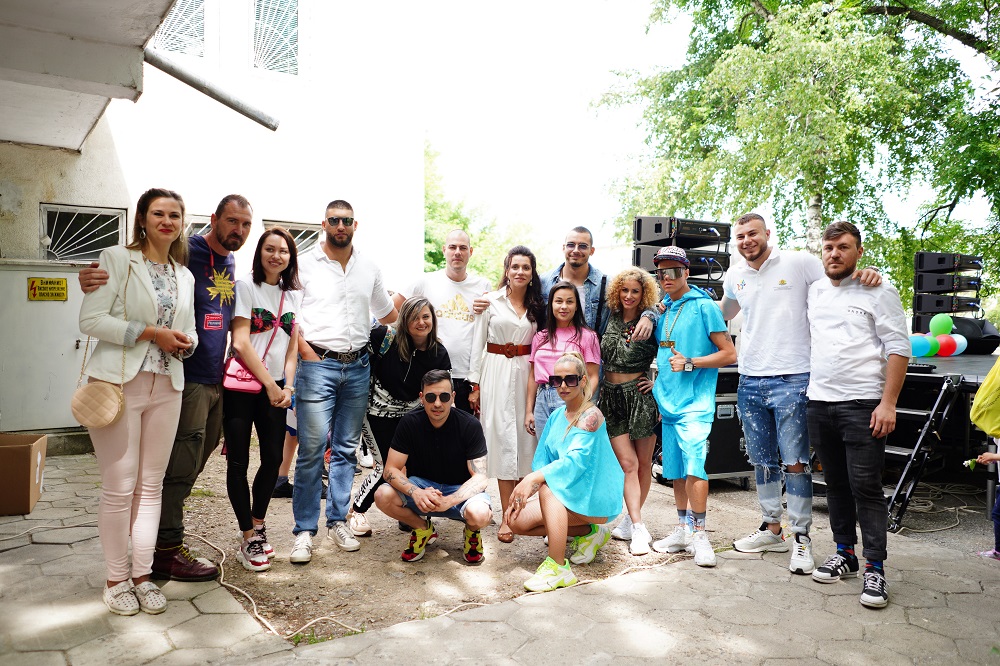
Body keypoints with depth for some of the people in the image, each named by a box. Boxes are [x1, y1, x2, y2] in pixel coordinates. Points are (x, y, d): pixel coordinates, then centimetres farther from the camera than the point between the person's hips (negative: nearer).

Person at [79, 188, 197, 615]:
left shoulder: (185, 276, 15)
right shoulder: (117, 259, -1)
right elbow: (91, 319, -9)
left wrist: (186, 341, -2)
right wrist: (149, 332, -16)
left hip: (167, 387, 5)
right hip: (119, 383, -5)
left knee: (151, 485, 9)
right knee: (119, 487, -1)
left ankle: (142, 575, 19)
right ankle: (116, 579, 15)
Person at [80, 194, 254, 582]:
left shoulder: (231, 265, 14)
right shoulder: (185, 254, -11)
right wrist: (94, 278, -34)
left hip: (213, 379, 8)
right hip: (186, 378, -8)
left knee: (196, 460, 15)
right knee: (181, 465, -4)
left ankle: (166, 533, 29)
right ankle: (167, 551, 7)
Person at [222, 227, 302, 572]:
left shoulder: (294, 294, 11)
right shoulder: (246, 286, -4)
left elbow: (293, 346, 11)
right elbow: (241, 342, -10)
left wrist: (287, 385, -2)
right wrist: (270, 384, -10)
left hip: (275, 388, 5)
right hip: (241, 385, -4)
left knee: (273, 458, 4)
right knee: (238, 462, -1)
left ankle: (257, 524, 26)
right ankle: (248, 539, 11)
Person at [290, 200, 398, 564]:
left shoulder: (369, 268, 13)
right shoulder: (305, 264, 1)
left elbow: (387, 312, 23)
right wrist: (307, 353, -8)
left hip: (358, 366, 4)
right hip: (318, 365, -4)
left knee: (346, 448, 10)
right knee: (312, 449, -5)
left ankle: (337, 521, 21)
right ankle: (304, 530, 5)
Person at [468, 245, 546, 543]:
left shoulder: (537, 306, 11)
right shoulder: (491, 301, 2)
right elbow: (478, 344, 2)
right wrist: (475, 384, -2)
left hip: (527, 373, 3)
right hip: (497, 374, -3)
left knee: (525, 436, 3)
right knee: (503, 437, -4)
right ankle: (507, 516, -1)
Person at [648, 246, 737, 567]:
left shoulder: (704, 306, -6)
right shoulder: (663, 310, 13)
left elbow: (729, 353, -8)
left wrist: (689, 363, -15)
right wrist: (659, 384, 10)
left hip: (695, 402, -6)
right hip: (668, 402, 7)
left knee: (694, 464, -15)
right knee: (675, 470, 11)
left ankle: (698, 533, -2)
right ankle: (683, 529, 23)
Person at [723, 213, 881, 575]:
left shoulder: (798, 262, -5)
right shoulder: (735, 274, 11)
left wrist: (868, 274, -21)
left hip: (791, 379, -5)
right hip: (750, 381, 5)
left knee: (795, 463, -3)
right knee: (762, 462, 15)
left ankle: (801, 537, 10)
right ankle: (772, 528, 29)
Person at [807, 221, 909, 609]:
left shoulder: (878, 292, -3)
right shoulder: (813, 291, 13)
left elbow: (899, 348, -7)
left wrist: (887, 403, -14)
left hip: (862, 404, -5)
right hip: (819, 402, 5)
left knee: (865, 487, -5)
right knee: (836, 485, 13)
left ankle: (875, 569, 4)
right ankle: (845, 554, 24)